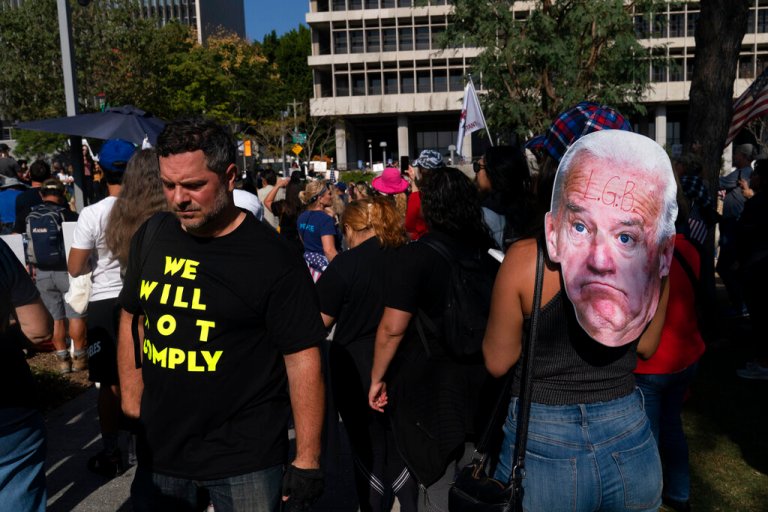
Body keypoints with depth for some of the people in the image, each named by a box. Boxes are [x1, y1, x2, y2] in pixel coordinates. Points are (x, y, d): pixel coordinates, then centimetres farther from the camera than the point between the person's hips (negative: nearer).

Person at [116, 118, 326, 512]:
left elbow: (302, 358, -15)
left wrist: (307, 461, -14)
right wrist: (131, 402, 6)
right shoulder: (150, 237, -1)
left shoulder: (272, 258, -17)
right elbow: (131, 318, 12)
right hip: (158, 448, 5)